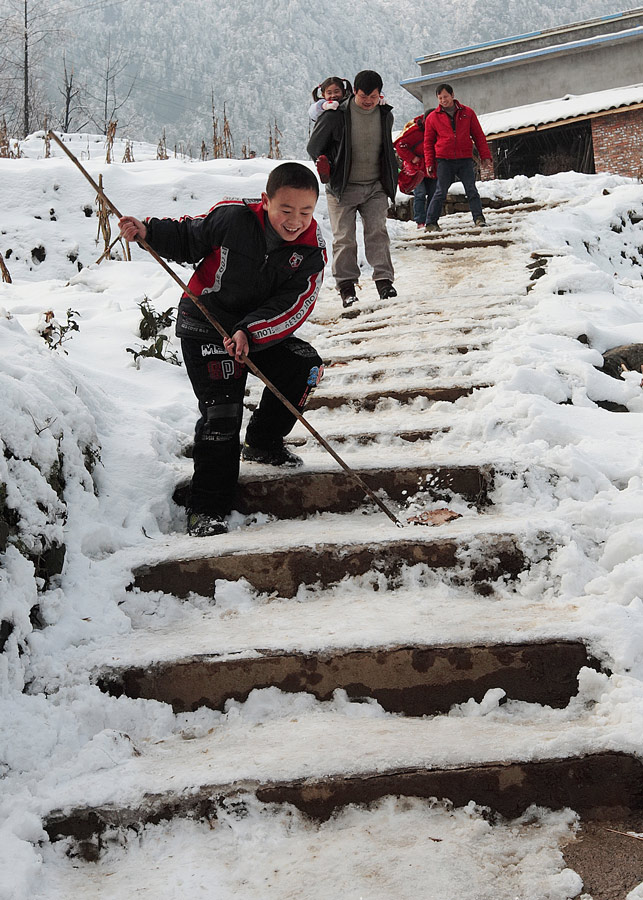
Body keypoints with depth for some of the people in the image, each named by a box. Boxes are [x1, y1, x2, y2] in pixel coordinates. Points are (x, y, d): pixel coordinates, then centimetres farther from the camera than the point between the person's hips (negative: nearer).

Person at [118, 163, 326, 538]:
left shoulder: (312, 250, -13)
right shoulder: (232, 218, -20)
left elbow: (294, 306, -20)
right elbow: (188, 238, -3)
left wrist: (250, 332, -34)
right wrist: (148, 231, -19)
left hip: (263, 331, 4)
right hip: (206, 327, -4)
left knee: (305, 366, -10)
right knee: (221, 411, -14)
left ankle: (263, 443, 14)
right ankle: (207, 510, -7)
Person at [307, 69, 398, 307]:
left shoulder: (385, 115, 1)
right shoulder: (336, 116, -12)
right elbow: (314, 147, -1)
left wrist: (390, 179, 16)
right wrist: (329, 168, -12)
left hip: (375, 187, 2)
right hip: (343, 188, -2)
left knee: (378, 232, -6)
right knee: (344, 238, -1)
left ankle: (384, 281, -6)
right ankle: (346, 285, 5)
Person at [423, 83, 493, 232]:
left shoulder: (467, 113, 9)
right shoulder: (432, 117, 7)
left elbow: (478, 136, 11)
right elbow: (428, 142, 11)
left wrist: (485, 156, 6)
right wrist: (429, 163, 3)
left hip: (465, 159, 1)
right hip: (444, 160, -1)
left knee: (471, 190, -4)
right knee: (441, 192, -3)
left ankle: (479, 218, 1)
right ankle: (431, 222, 2)